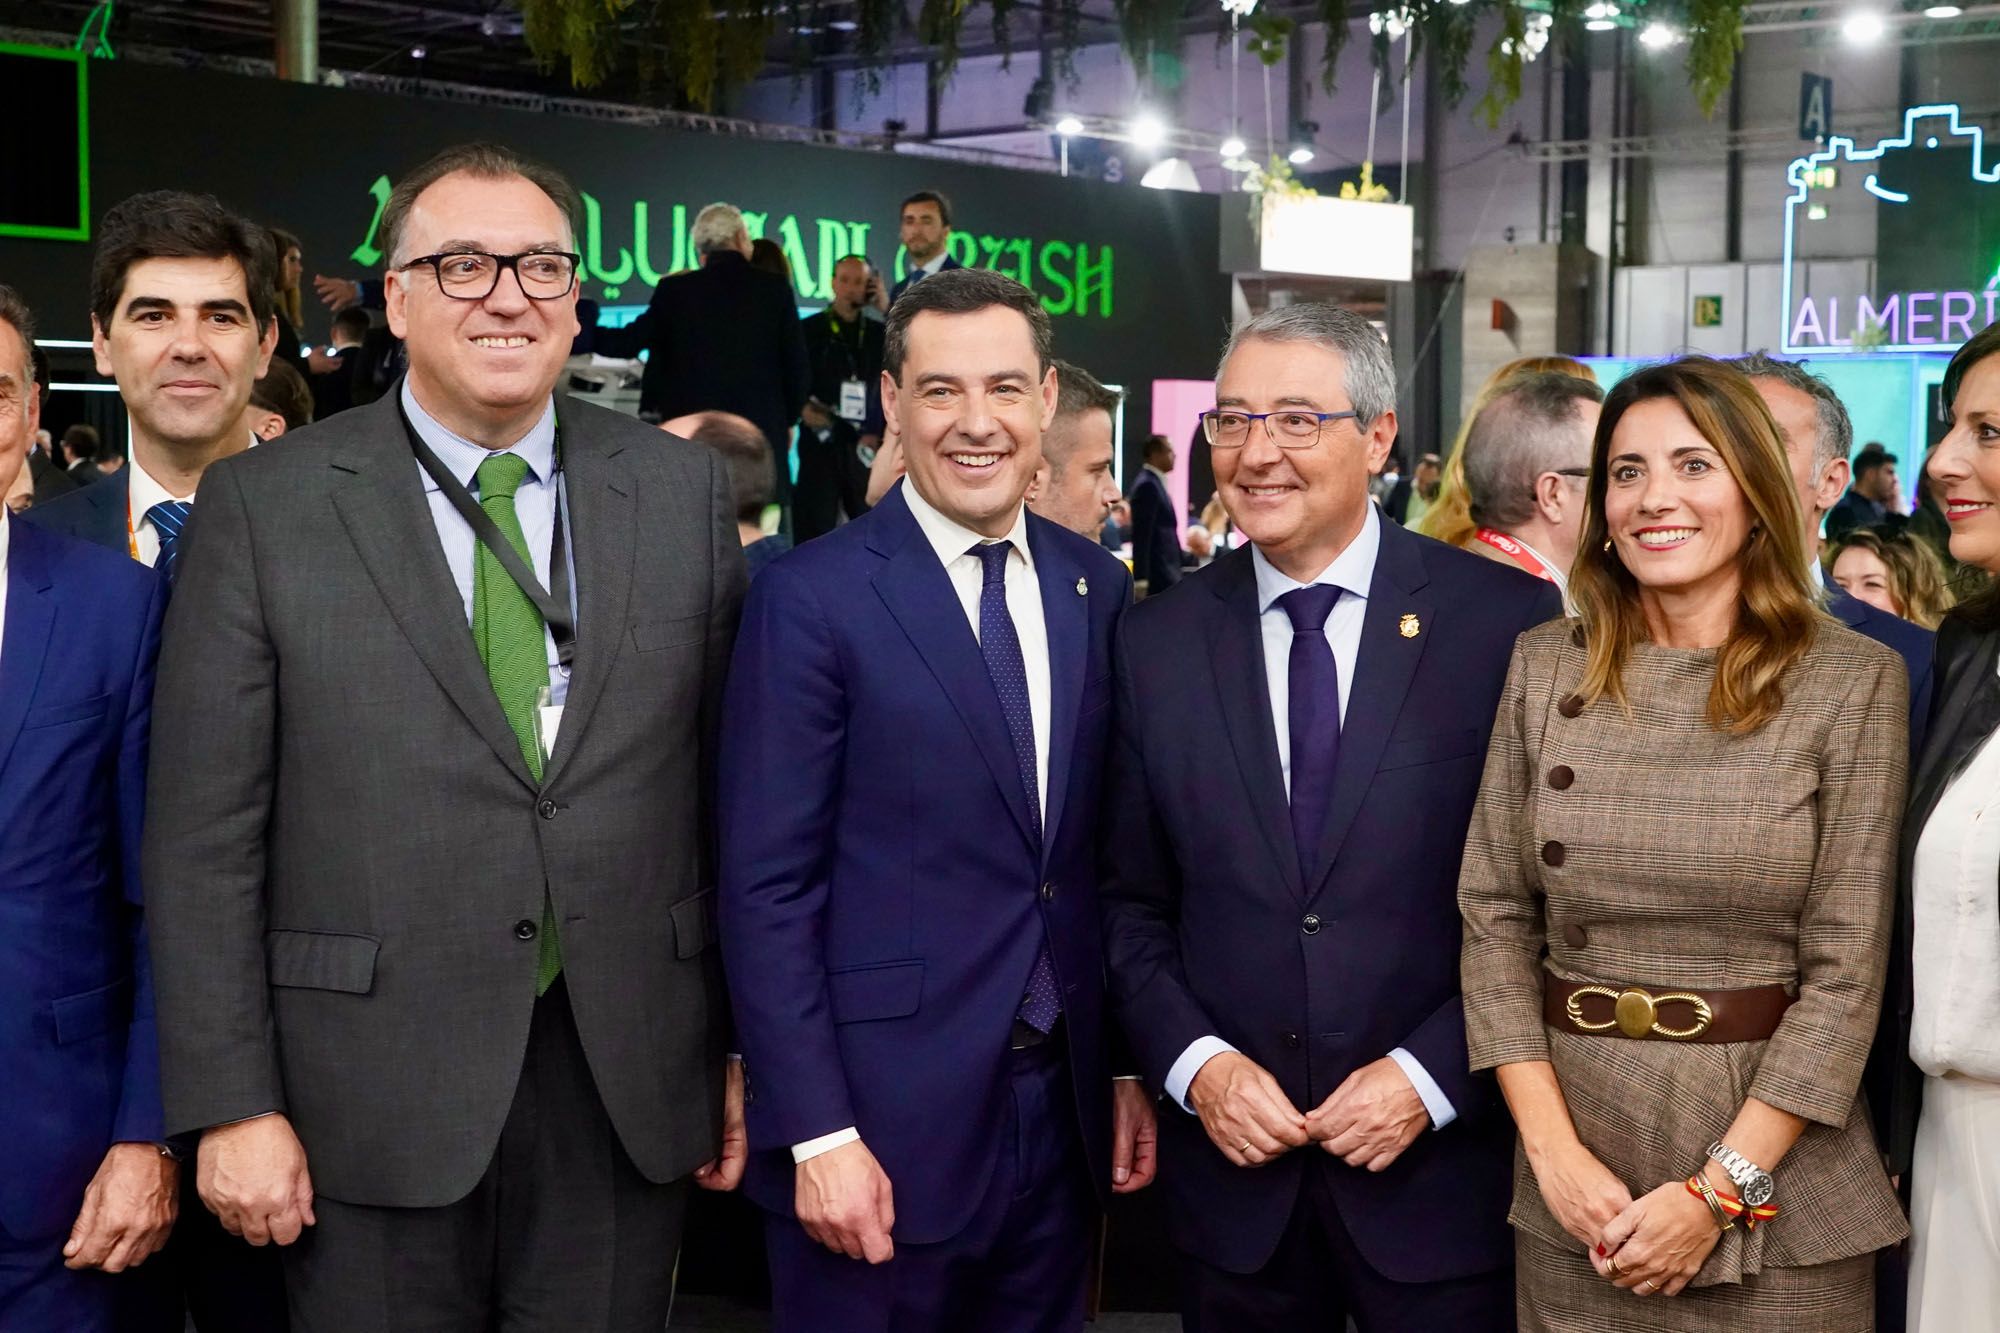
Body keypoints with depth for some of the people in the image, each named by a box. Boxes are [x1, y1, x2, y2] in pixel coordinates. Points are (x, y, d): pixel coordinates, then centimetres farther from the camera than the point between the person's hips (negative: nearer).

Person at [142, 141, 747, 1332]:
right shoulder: (267, 505, -3)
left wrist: (750, 1045, 6)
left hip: (630, 1087, 2)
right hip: (373, 1099, -1)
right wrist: (231, 1102, -6)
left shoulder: (683, 488, 3)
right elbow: (205, 832, -3)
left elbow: (734, 789, 5)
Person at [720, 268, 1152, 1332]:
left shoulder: (1097, 588, 7)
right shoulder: (811, 598, -10)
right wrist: (818, 1134, -15)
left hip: (1064, 1111, 5)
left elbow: (1105, 857, 12)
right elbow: (767, 890, -12)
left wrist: (1128, 1064, 9)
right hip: (886, 1121, -5)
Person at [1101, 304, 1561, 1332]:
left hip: (1441, 1162, -2)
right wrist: (1194, 1063, -6)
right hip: (1232, 1169, 2)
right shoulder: (1157, 640, 2)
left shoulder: (1508, 619, -7)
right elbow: (1132, 902, 7)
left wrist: (1430, 1075, -11)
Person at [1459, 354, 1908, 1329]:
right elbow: (1494, 916, 1)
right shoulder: (1544, 668, 2)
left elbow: (1845, 968, -8)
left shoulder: (1854, 681, -6)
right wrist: (1553, 1150, -8)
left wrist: (1719, 1192, -13)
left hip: (1776, 1180, -2)